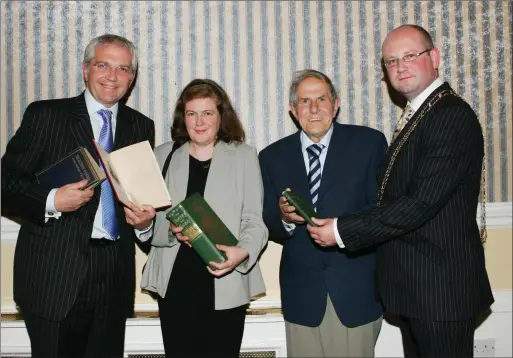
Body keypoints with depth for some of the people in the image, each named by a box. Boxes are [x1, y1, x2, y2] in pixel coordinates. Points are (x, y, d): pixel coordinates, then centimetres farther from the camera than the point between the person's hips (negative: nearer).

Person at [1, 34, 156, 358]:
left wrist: (145, 217, -3)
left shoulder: (142, 127, 11)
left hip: (115, 275, 4)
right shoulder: (45, 115, 0)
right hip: (55, 273, -3)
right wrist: (52, 201, -18)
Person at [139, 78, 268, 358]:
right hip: (174, 282, 2)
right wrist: (171, 230, -15)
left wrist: (242, 252, -22)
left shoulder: (244, 156, 5)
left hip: (226, 284, -1)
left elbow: (254, 220, -2)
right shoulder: (163, 155, 10)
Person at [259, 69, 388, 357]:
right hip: (301, 292, 2)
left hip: (356, 289, -1)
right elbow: (268, 226, 8)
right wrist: (284, 218, -15)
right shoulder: (273, 157, 7)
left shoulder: (369, 142, 1)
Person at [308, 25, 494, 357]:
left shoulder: (452, 115, -16)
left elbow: (422, 203, -23)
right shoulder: (419, 118, 14)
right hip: (417, 287, 9)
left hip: (441, 288, -9)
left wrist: (342, 230, -20)